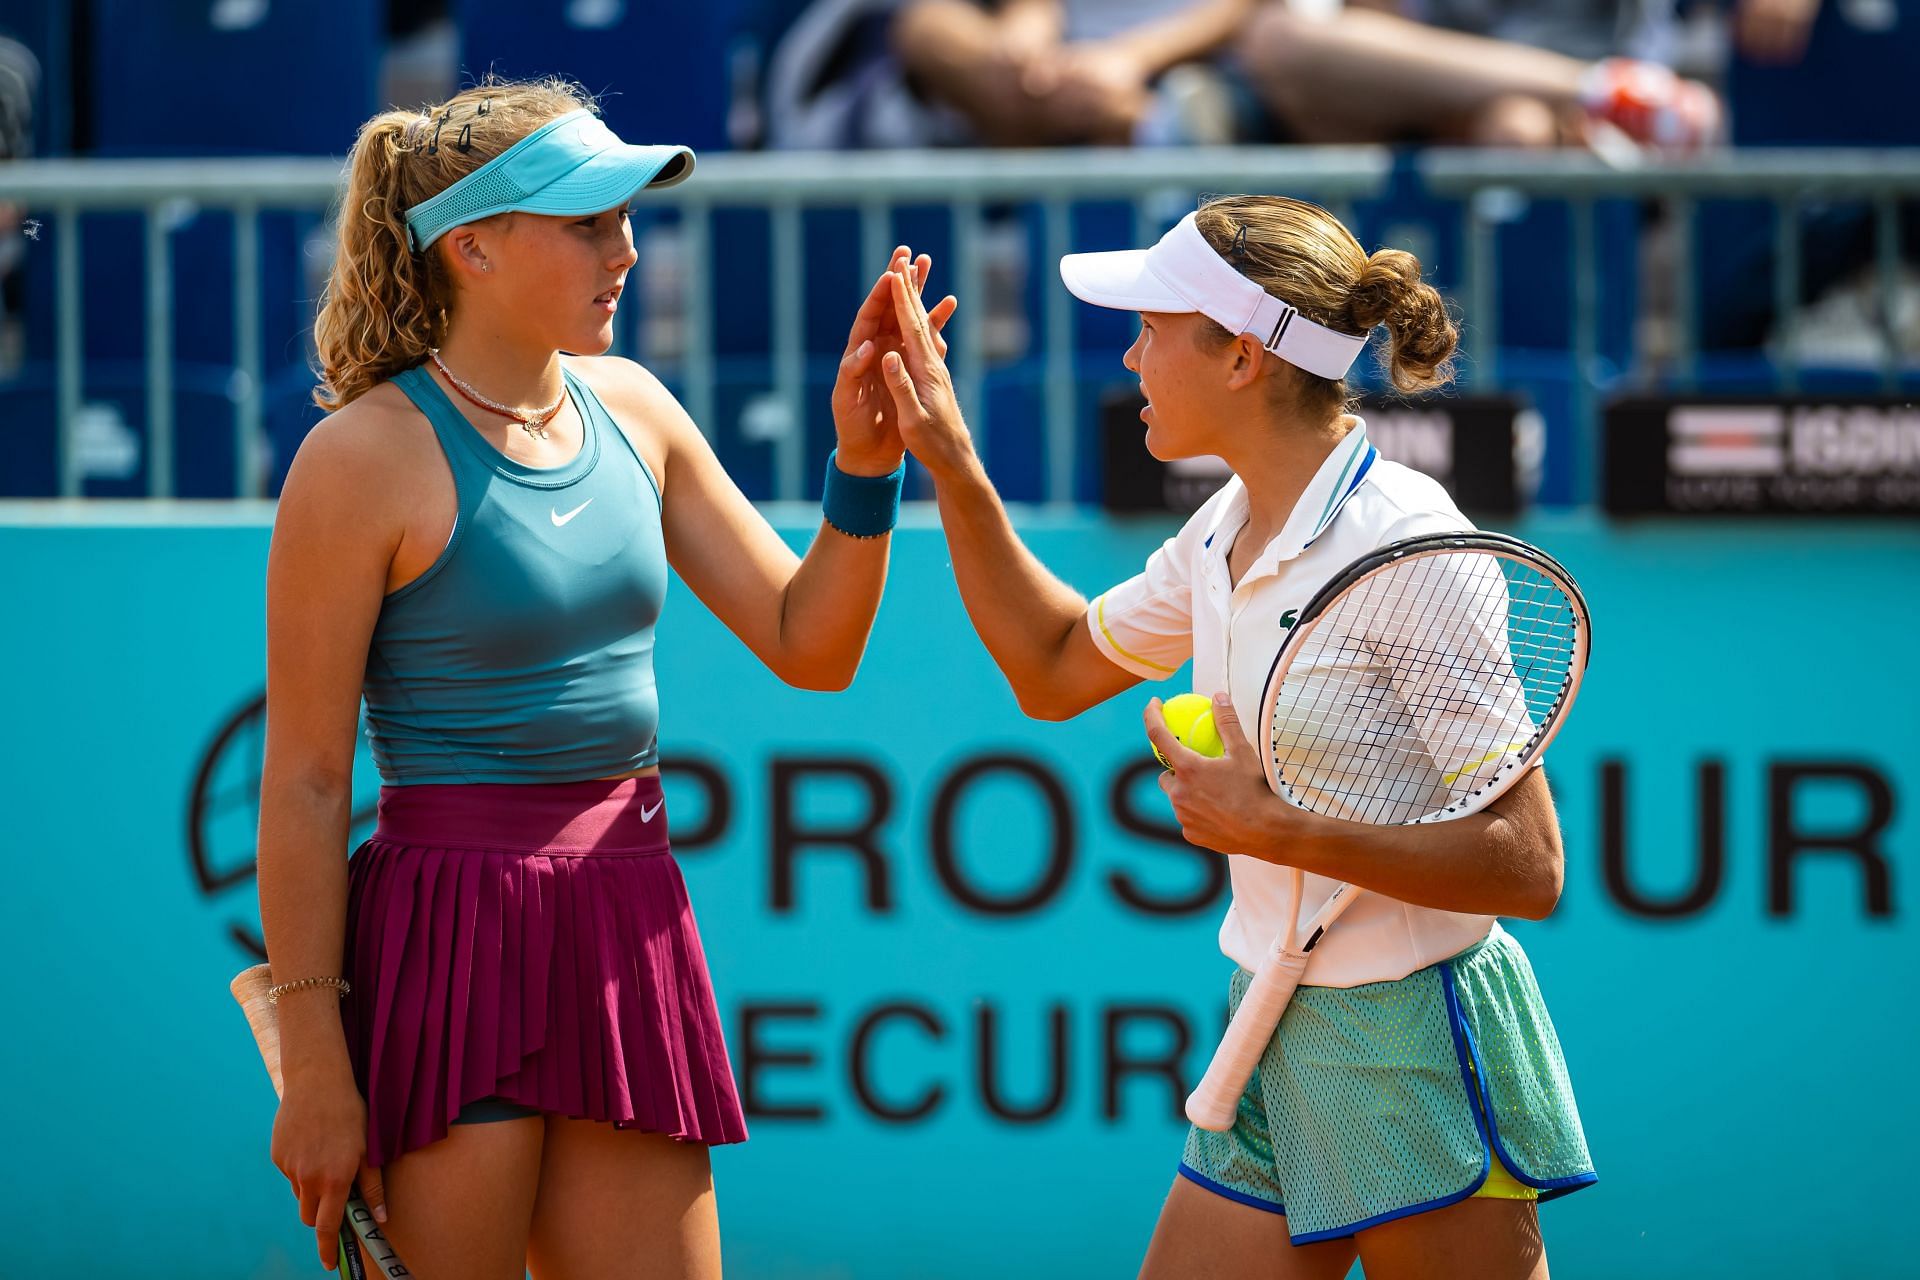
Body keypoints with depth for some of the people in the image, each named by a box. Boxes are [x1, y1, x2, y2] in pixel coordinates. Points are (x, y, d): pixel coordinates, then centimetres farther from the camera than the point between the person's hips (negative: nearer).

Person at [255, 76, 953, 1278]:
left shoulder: (631, 410, 9)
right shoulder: (368, 456, -10)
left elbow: (810, 646, 14)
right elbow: (303, 782, -10)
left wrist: (866, 461, -4)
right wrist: (314, 1064, -12)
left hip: (630, 917, 7)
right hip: (446, 939, -6)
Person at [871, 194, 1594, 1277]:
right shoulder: (1230, 530, 7)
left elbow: (1526, 868, -20)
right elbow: (1054, 670, 25)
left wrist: (1270, 827, -22)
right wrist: (954, 471, 15)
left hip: (1418, 1049, -8)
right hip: (1277, 1037, 8)